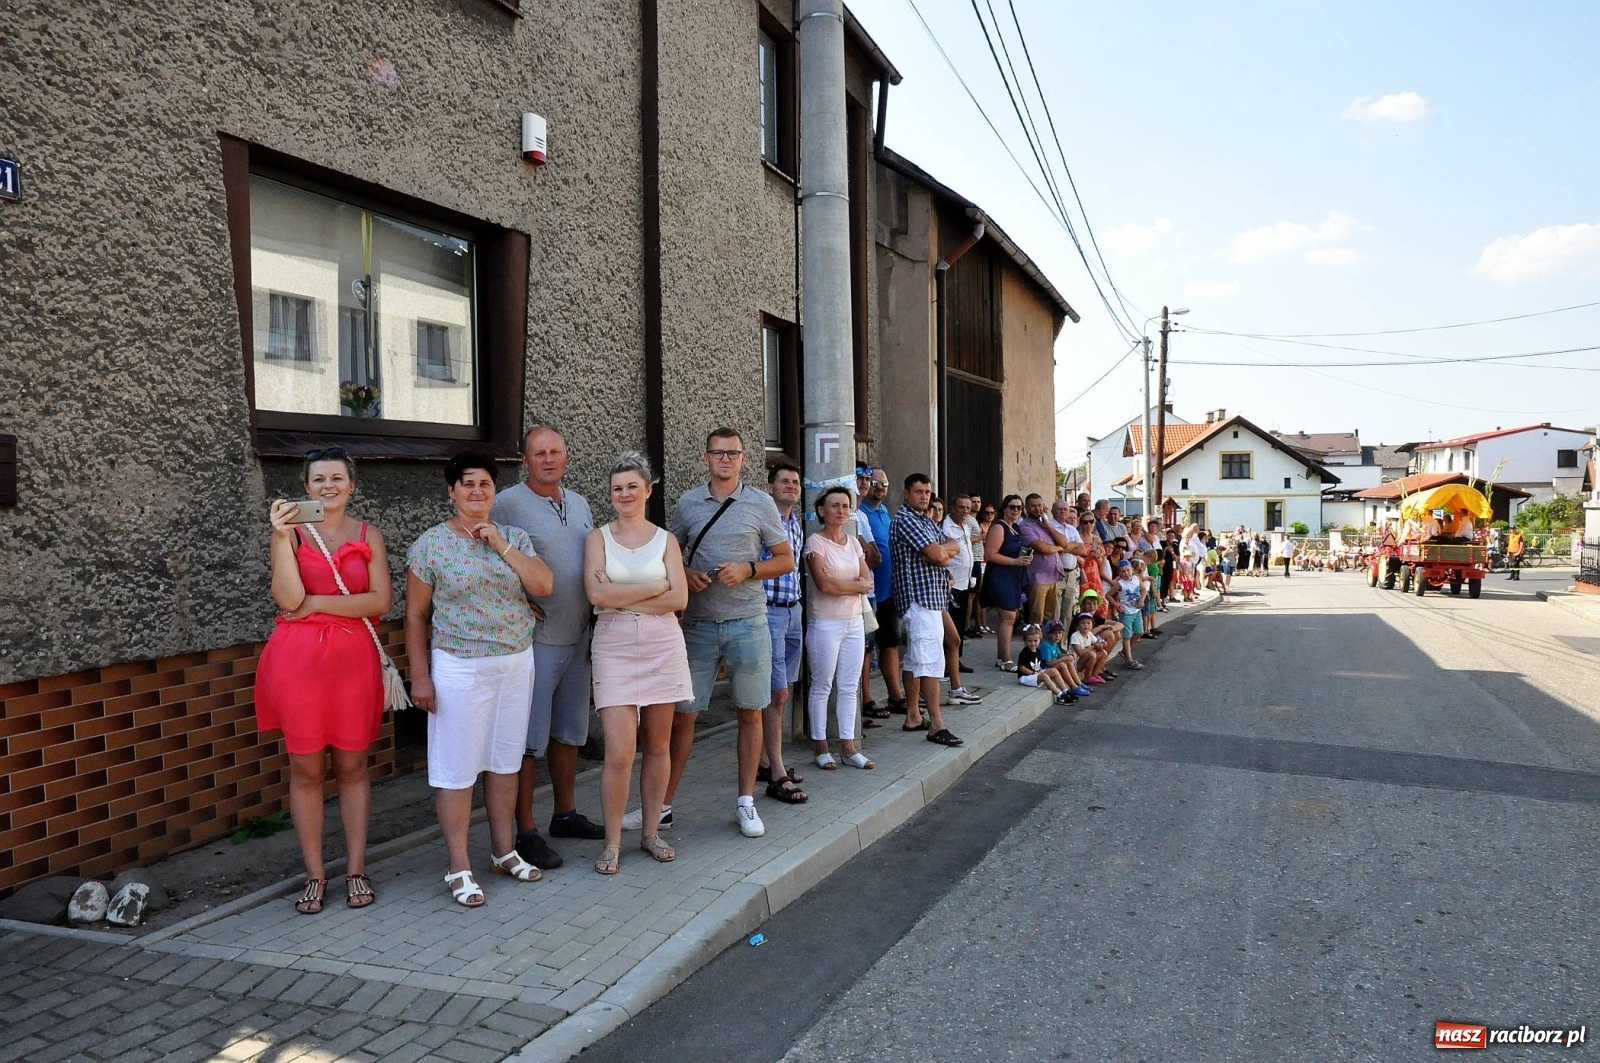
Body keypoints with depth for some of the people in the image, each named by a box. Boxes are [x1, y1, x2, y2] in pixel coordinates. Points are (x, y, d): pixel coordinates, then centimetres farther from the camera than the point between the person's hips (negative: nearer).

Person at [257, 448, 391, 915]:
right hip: (298, 658, -1)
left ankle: (356, 870, 17)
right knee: (306, 769, 6)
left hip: (353, 657, 1)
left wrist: (317, 603, -11)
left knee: (351, 766, 7)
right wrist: (283, 537, -17)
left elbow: (381, 600, -5)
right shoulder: (290, 533, 3)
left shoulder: (369, 535, 7)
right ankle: (314, 874, 17)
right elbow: (289, 600, -12)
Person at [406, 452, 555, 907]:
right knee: (456, 767, 2)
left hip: (517, 664, 4)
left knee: (505, 760, 14)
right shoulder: (430, 544, -4)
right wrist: (420, 676, -7)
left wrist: (501, 545, -13)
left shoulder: (515, 537, 5)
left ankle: (504, 850, 28)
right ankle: (459, 867, 13)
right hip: (459, 669, -4)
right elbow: (416, 616, -3)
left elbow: (544, 586, -8)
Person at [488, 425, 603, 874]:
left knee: (569, 731, 17)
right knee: (529, 738, -2)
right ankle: (526, 833, 7)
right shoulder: (507, 503, -11)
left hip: (578, 636, 7)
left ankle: (565, 814, 30)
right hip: (535, 638, -7)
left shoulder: (579, 503, 12)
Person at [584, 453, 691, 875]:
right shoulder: (598, 538, 5)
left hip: (663, 647, 2)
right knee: (619, 753, -8)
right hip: (615, 649, -2)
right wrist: (655, 588, -9)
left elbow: (679, 599, -5)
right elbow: (596, 593, -11)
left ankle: (651, 832, 23)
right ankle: (612, 842, 7)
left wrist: (623, 598, -10)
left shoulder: (666, 539, 7)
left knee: (657, 746, 8)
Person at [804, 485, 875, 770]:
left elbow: (868, 581, 3)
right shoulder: (815, 542, -8)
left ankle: (848, 746, 15)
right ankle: (821, 747, 12)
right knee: (822, 687, 2)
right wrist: (857, 585, -7)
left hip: (854, 622, 6)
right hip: (825, 624, -6)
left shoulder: (854, 542, 10)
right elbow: (825, 584, -18)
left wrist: (840, 584, -14)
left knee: (850, 687, 8)